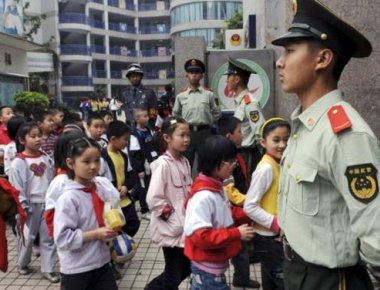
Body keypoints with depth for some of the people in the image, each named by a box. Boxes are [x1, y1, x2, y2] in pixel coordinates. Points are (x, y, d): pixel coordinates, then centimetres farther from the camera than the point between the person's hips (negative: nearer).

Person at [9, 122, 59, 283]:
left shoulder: (46, 159, 3)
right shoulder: (18, 163, -11)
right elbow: (16, 188, -10)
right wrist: (22, 207, -11)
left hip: (48, 204, 4)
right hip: (31, 206, -4)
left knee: (48, 237, 7)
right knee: (27, 236, 11)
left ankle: (47, 269, 17)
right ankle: (22, 263, 35)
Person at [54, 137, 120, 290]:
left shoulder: (102, 189, -2)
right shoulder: (68, 198, -19)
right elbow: (62, 238, -22)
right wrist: (96, 234, -23)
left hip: (102, 263, 6)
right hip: (76, 270, -5)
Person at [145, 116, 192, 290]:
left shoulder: (184, 162, 5)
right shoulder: (163, 164, -20)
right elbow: (153, 199, -24)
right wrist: (173, 218, -17)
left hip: (185, 227, 8)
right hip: (171, 228, -7)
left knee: (185, 269, 20)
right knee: (174, 275, 7)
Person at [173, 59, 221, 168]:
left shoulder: (209, 95, 2)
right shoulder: (180, 96, 4)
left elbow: (217, 113, 13)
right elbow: (175, 115, 17)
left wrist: (207, 123, 8)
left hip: (204, 132, 0)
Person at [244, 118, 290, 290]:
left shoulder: (279, 165, 5)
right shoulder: (266, 168, -21)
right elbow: (250, 207, -24)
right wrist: (277, 223, -23)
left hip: (275, 237, 8)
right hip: (269, 237, -8)